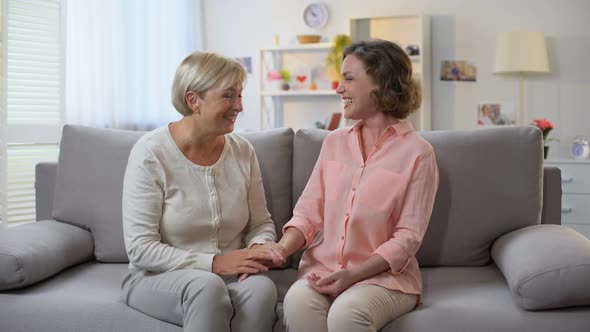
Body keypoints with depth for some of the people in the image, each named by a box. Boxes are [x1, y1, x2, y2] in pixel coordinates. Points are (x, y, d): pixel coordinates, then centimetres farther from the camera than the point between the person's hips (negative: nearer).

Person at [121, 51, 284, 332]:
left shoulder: (243, 151, 1)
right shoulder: (150, 153, -12)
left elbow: (261, 223, 11)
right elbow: (140, 249, -15)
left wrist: (260, 247, -13)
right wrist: (213, 263, -23)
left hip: (229, 275, 4)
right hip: (157, 278, -3)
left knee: (262, 288, -30)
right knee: (207, 286, -36)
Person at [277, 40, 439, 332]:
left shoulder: (417, 152, -5)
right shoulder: (334, 142, 10)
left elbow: (408, 236, -8)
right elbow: (308, 212, 4)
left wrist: (354, 275, -19)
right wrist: (280, 249, -15)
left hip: (384, 275, -3)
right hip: (322, 269, 4)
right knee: (297, 302, -30)